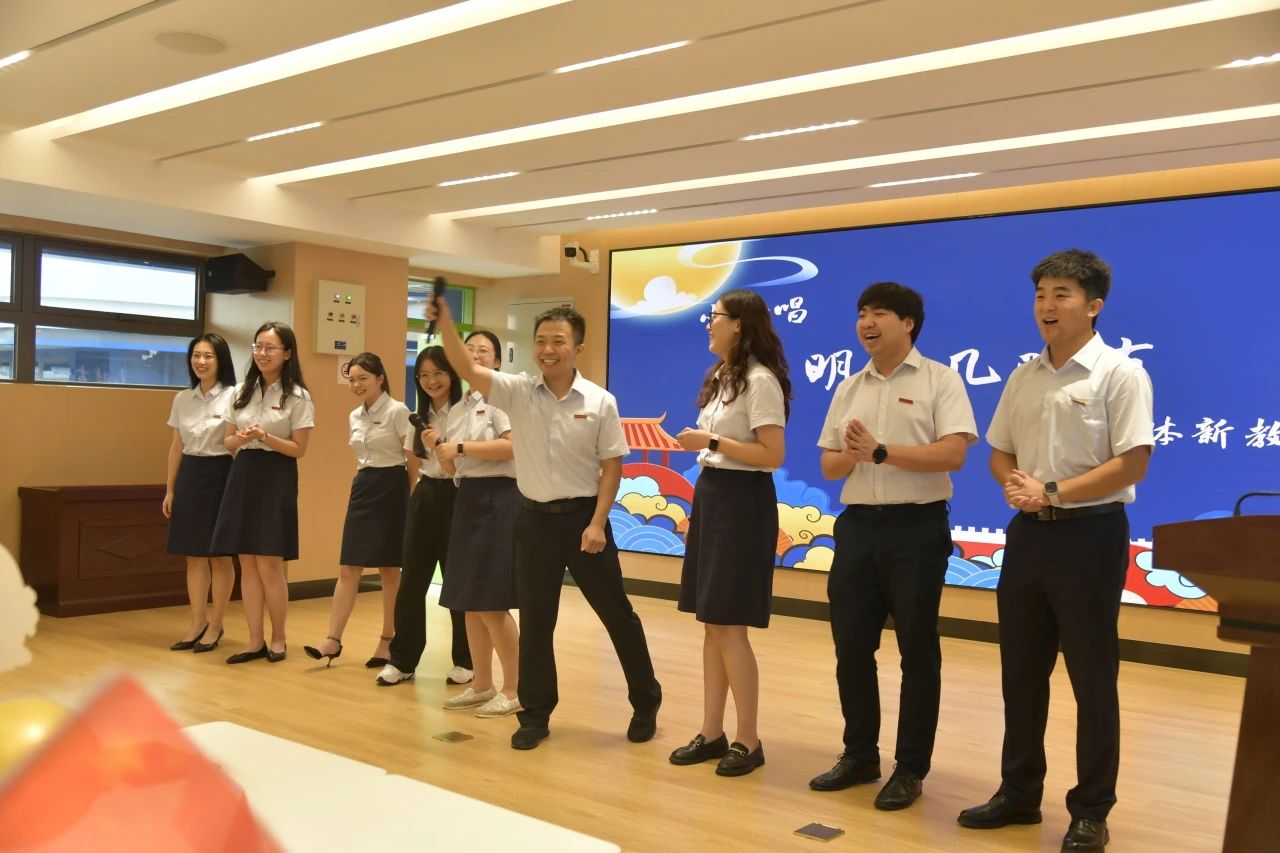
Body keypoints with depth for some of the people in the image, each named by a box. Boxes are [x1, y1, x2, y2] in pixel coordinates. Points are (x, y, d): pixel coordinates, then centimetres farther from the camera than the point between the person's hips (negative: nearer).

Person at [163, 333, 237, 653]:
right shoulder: (182, 399, 9)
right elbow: (176, 447, 14)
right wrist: (169, 489, 13)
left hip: (220, 475, -5)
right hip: (189, 476, 6)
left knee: (219, 555, 3)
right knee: (193, 555, 9)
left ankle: (215, 625, 14)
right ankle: (198, 623, 20)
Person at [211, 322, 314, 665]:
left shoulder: (297, 397, -4)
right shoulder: (240, 392, 10)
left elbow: (299, 449, -7)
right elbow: (228, 441, 12)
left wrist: (264, 436, -20)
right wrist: (240, 439, -10)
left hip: (276, 479, -5)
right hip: (243, 476, 5)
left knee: (269, 566, -3)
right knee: (247, 565, 6)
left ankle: (277, 639, 14)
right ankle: (255, 641, 14)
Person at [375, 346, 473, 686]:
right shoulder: (419, 416, 12)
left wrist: (441, 445, -26)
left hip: (455, 497, -6)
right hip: (424, 497, 6)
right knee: (411, 580, 7)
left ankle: (465, 661, 17)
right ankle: (402, 660, 17)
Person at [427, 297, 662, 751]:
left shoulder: (600, 402, -6)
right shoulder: (517, 391, -3)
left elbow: (611, 467, -4)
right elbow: (467, 369, -15)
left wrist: (597, 523, -11)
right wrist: (444, 322, -30)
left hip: (583, 516, -2)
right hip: (535, 517, 2)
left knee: (616, 612, 8)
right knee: (534, 621, 8)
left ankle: (646, 702, 26)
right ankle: (535, 715, 23)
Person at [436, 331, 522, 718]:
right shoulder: (462, 405, 17)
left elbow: (513, 446, -22)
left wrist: (460, 447, -16)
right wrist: (442, 451, -2)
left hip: (497, 499, -8)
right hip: (468, 500, 8)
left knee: (490, 603, -6)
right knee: (469, 601, 11)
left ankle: (514, 689, 6)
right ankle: (482, 685, 23)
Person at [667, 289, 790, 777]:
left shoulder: (760, 380, -13)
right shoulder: (721, 377, 16)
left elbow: (772, 456, -20)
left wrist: (711, 442, -18)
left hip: (743, 502, -9)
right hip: (711, 497, 9)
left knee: (729, 626, -5)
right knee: (711, 624, 10)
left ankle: (749, 742, 8)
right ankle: (712, 733, 19)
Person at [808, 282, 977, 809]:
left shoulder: (939, 380, -3)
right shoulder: (849, 389, 13)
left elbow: (953, 453, -16)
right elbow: (829, 466, 12)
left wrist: (880, 451, -17)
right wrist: (850, 455, -11)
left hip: (916, 528, -5)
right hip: (858, 526, 6)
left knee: (917, 651, 4)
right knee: (851, 647, 10)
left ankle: (911, 769, 17)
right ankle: (860, 755, 26)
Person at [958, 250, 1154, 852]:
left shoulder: (1120, 374, -9)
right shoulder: (1023, 377, 10)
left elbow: (1132, 464, -15)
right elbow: (999, 453, 14)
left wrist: (1052, 492, -18)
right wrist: (1013, 484, -8)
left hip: (1090, 533, -6)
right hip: (1028, 533, 6)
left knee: (1091, 677, 4)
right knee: (1020, 670, 13)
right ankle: (1019, 793, 27)